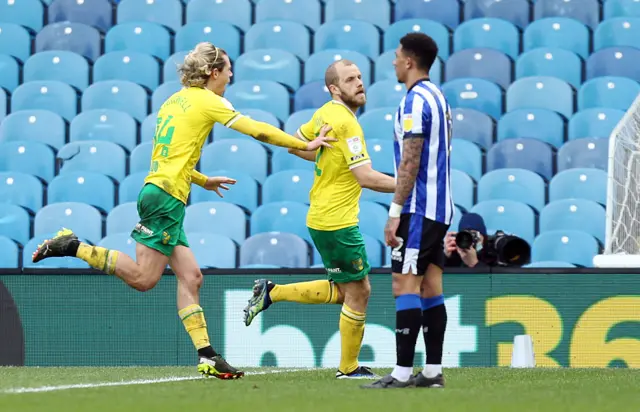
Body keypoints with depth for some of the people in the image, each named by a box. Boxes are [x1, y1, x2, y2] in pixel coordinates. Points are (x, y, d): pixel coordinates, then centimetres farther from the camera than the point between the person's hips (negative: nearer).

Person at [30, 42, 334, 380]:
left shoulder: (175, 101, 20)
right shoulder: (208, 101, -5)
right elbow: (259, 131, -9)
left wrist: (203, 181, 32)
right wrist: (305, 145, -1)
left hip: (157, 190, 10)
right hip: (167, 196, -10)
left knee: (190, 277, 4)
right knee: (144, 278, -10)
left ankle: (206, 356, 0)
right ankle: (73, 247, -7)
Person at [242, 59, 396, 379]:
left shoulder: (326, 113, 6)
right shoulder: (345, 122, -20)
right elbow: (366, 178, -25)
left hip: (322, 217, 9)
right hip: (337, 221, -9)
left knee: (342, 291, 19)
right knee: (358, 292, 2)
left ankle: (271, 293, 16)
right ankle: (349, 368, 13)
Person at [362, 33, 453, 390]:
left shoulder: (415, 100, -14)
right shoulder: (438, 98, 16)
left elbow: (410, 163, -18)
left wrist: (395, 212, -18)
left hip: (418, 210, -10)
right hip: (440, 210, 10)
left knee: (405, 286, -10)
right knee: (431, 288, 8)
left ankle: (403, 373, -13)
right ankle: (433, 371, 8)